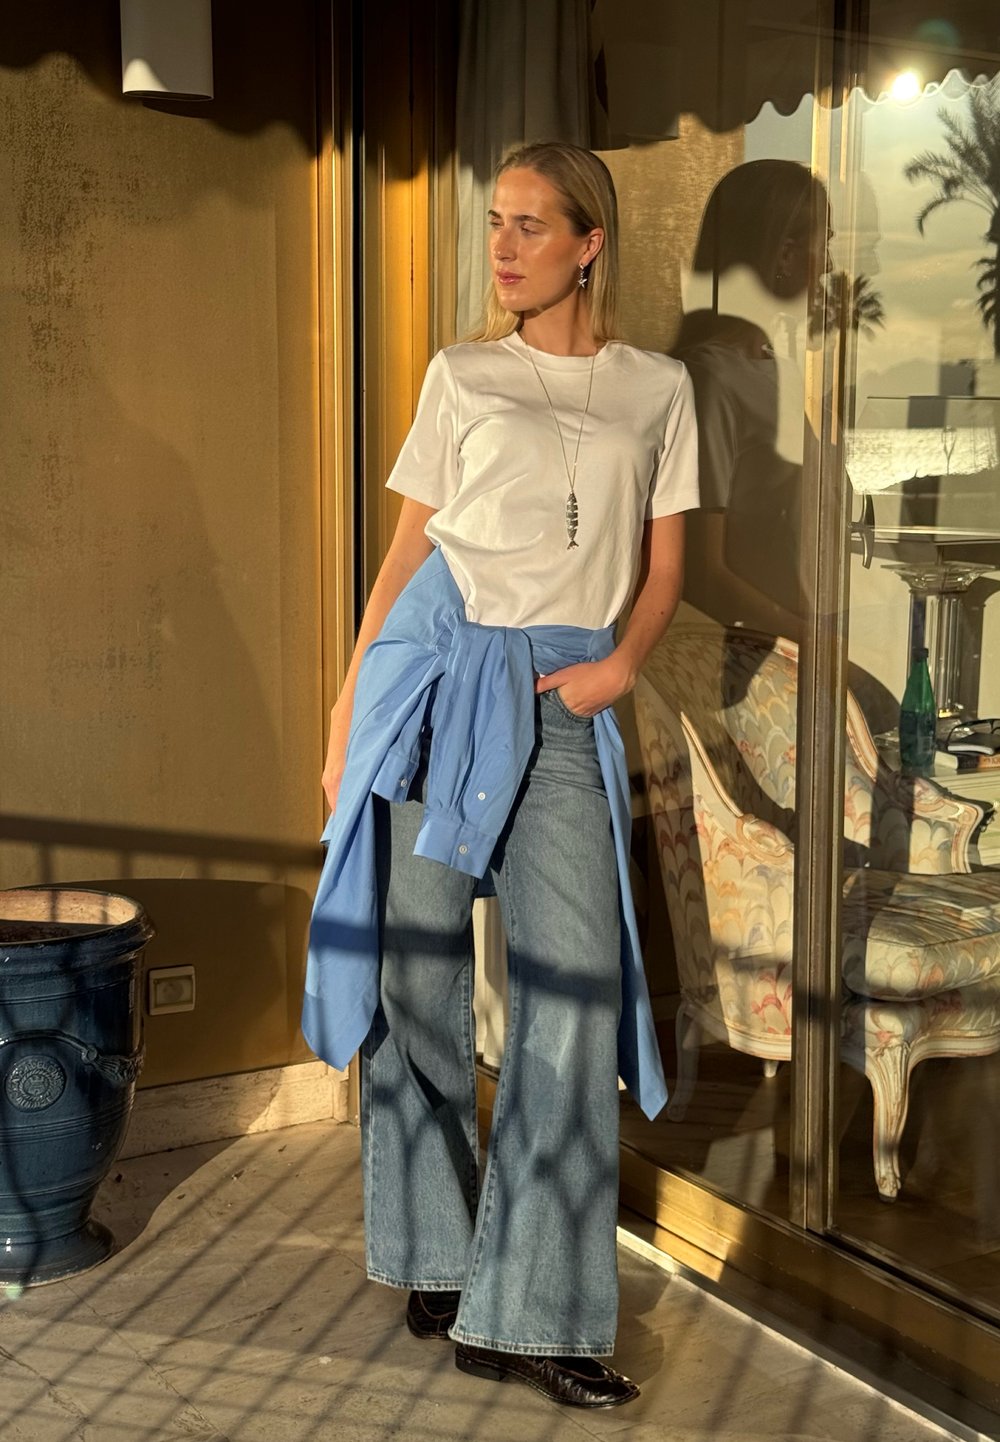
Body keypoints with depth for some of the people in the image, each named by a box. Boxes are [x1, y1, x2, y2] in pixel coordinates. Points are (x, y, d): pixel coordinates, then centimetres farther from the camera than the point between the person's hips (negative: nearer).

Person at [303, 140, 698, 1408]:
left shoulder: (658, 390, 12)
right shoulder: (460, 376, 10)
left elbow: (664, 565, 12)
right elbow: (406, 549, 9)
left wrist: (621, 663, -7)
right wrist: (348, 707, 4)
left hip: (562, 697, 0)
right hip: (435, 666, 0)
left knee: (578, 980, -8)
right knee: (417, 961, 3)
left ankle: (525, 1315, 1)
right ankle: (434, 1257, 22)